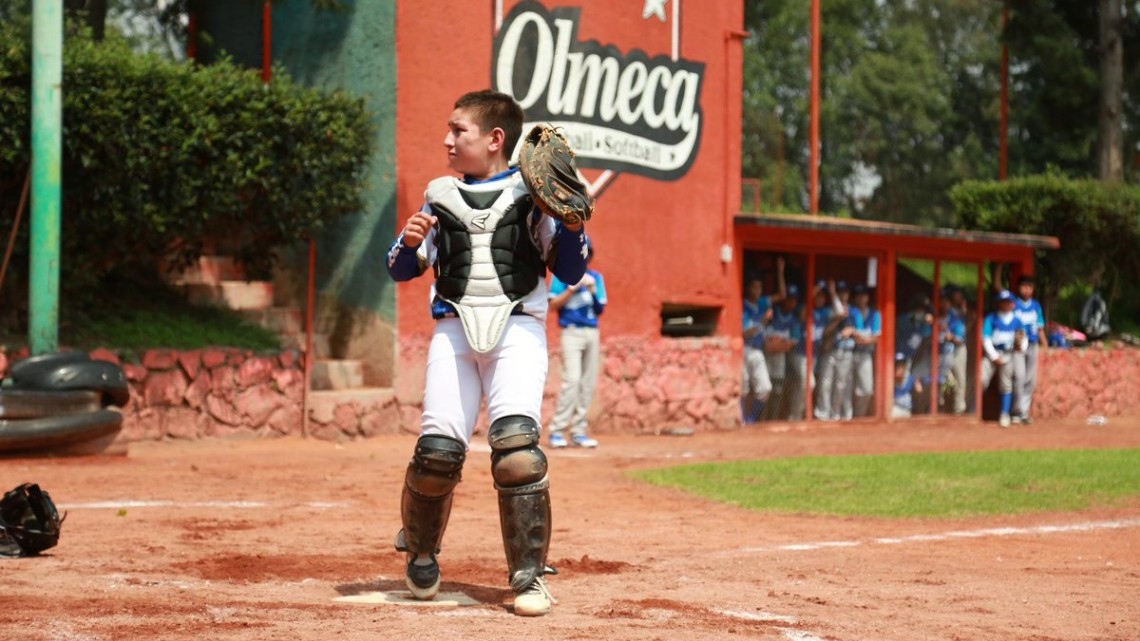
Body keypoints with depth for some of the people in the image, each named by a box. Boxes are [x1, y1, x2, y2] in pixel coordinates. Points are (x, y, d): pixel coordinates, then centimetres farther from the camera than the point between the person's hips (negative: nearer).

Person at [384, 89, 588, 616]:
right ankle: (419, 550, 20)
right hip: (455, 329, 3)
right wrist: (410, 241, -6)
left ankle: (529, 577, -11)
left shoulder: (531, 193, 7)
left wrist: (571, 222, -12)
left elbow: (570, 272, 5)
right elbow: (401, 270, 15)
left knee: (516, 444, -21)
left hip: (517, 328, -2)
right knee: (438, 450, -9)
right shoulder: (439, 196, 16)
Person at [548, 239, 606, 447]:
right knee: (572, 379, -17)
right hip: (572, 331, -5)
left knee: (588, 383, 1)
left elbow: (600, 309, 11)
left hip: (592, 332, 5)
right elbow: (553, 304, -3)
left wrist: (592, 290, -6)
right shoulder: (562, 273, 3)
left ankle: (578, 431, 7)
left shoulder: (596, 277, 14)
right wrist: (572, 288, -13)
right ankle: (557, 430, -13)